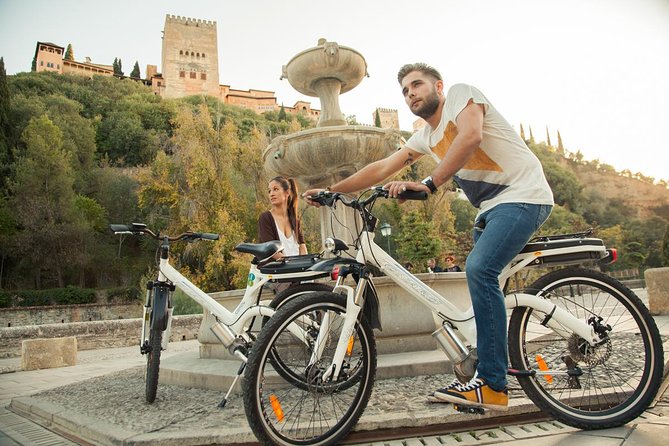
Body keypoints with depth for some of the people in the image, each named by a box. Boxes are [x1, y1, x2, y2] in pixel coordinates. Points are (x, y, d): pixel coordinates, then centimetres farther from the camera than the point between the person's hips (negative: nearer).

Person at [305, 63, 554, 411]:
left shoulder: (461, 93, -6)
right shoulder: (425, 137, 14)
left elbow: (471, 136, -27)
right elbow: (381, 168, 13)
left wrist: (429, 183, -28)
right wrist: (331, 191, 10)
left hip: (523, 196, -9)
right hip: (491, 206, 9)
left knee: (480, 268, -25)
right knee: (480, 277, 7)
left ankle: (493, 385, -20)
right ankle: (487, 374, 18)